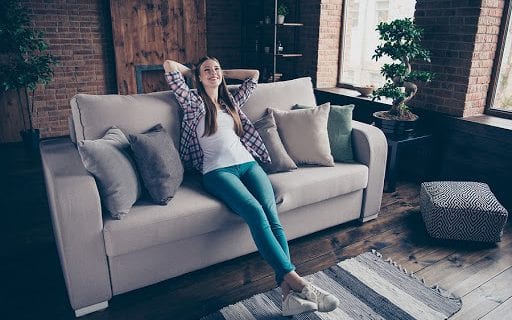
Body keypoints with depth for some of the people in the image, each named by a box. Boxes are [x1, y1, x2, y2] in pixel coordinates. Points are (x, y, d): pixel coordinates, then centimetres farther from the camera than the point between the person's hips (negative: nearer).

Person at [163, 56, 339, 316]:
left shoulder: (232, 102, 28)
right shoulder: (193, 102, 14)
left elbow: (254, 74, 36)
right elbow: (169, 66, 8)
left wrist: (223, 74, 37)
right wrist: (192, 71, 26)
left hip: (248, 163, 4)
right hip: (218, 171, -4)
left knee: (272, 215, -25)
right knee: (256, 213, -32)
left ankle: (289, 292, -35)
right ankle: (296, 280, -35)